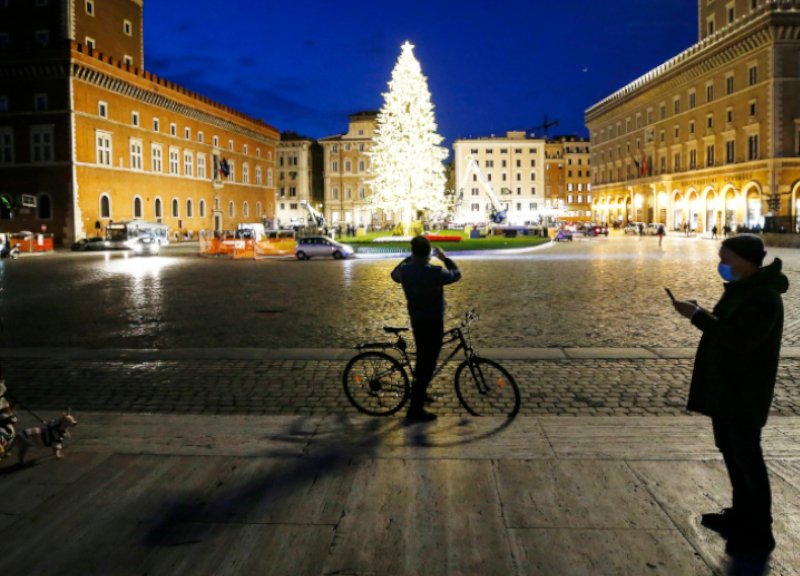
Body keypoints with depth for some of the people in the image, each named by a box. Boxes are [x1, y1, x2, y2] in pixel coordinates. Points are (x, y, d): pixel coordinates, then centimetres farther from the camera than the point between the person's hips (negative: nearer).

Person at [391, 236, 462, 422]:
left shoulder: (405, 270, -5)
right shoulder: (435, 272, -21)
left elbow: (394, 275, 20)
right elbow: (456, 274, -3)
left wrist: (410, 258, 22)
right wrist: (444, 257, 12)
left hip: (416, 320, 7)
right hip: (434, 321, -7)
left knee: (423, 357, 26)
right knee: (428, 363, -2)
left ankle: (419, 391, 44)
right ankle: (415, 410, 0)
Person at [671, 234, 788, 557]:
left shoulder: (764, 297, -21)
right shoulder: (741, 289, 9)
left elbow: (741, 339, -30)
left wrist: (699, 317, -27)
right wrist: (701, 316, 4)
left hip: (744, 393, -10)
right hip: (723, 387, 10)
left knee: (747, 459, -1)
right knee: (730, 451, 20)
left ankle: (759, 534, 13)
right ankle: (742, 514, 36)